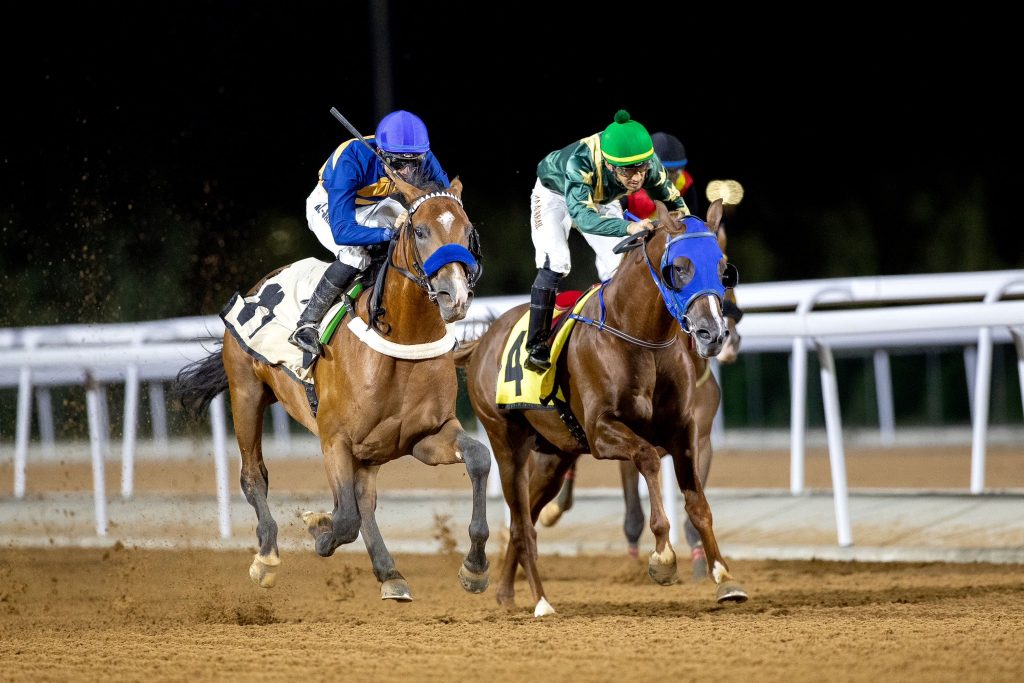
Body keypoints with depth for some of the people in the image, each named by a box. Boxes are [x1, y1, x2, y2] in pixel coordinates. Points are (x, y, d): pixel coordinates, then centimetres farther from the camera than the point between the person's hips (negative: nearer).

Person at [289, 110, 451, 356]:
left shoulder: (423, 158, -28)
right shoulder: (352, 160, -43)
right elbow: (342, 231, -47)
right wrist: (390, 234, -57)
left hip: (374, 206, 6)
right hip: (329, 207, -6)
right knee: (355, 256, -33)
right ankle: (306, 324, -20)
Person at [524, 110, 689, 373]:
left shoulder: (650, 165, -33)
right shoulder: (580, 163, -47)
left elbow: (674, 203, -15)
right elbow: (582, 215, -58)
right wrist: (628, 227, -71)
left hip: (603, 201, 5)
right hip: (555, 193, -5)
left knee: (618, 266, -5)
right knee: (555, 263, -20)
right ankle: (537, 346, -14)